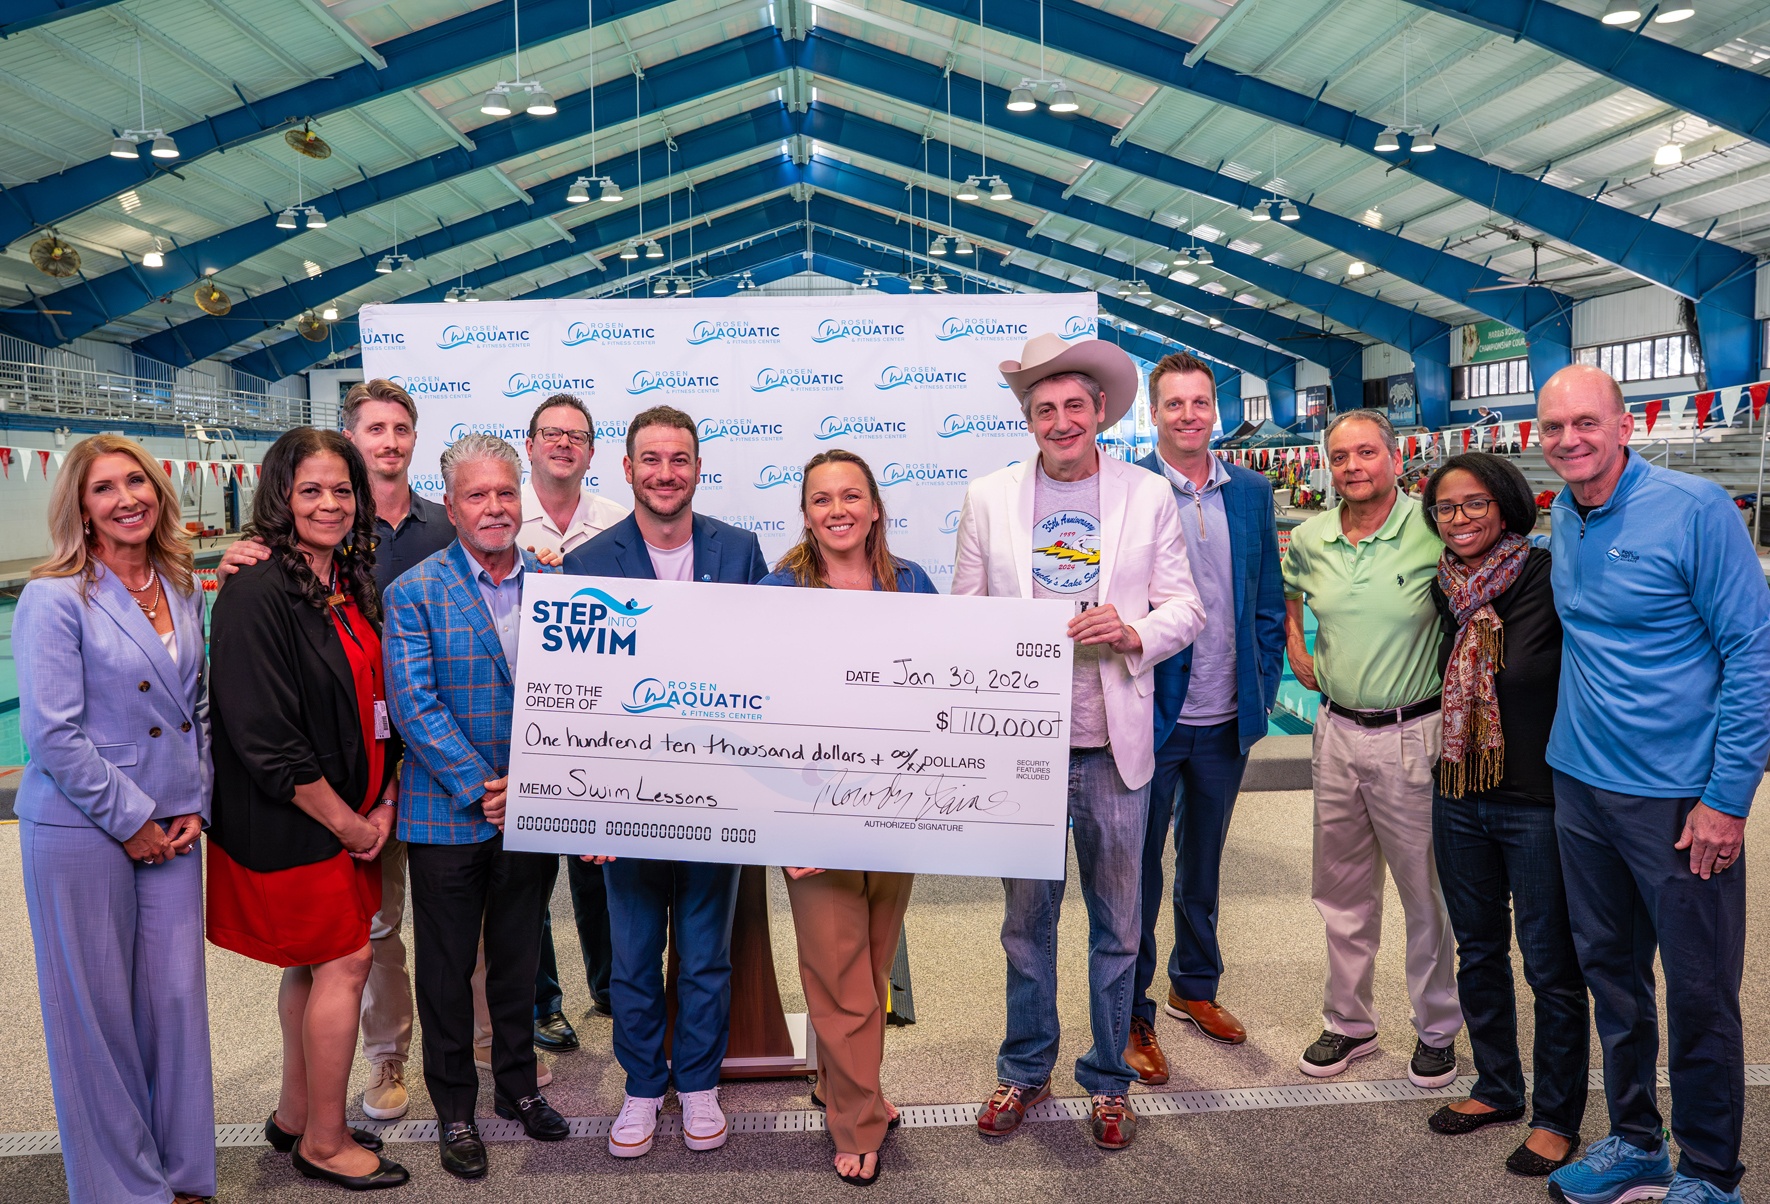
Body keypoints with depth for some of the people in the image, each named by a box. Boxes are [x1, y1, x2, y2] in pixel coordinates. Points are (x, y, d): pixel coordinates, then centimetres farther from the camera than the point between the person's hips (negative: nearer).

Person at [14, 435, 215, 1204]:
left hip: (171, 826, 5)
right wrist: (131, 820, -12)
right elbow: (51, 732, -14)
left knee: (179, 996, 9)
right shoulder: (55, 597, -10)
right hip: (81, 830, -5)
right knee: (100, 1012, 6)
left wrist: (196, 804, 4)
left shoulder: (182, 590, 7)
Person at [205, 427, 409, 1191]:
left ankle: (296, 1116, 33)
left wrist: (383, 804, 1)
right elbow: (264, 739, -21)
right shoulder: (258, 596, -18)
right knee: (345, 962, -1)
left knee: (313, 962, 17)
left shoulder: (353, 588, 7)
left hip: (351, 818, 8)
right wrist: (345, 822, -15)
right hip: (291, 824, -8)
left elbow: (375, 703, 11)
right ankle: (324, 1143, 15)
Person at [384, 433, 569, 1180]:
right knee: (447, 971, 10)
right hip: (448, 817, -3)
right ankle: (454, 1110, 27)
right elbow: (413, 704, -13)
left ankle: (518, 1086, 36)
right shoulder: (415, 592, -7)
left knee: (519, 962, 17)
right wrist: (480, 789, -17)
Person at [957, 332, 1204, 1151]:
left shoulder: (1149, 497, 3)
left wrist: (1134, 632, -15)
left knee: (1117, 919, 10)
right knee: (1026, 913, 12)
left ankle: (1108, 1080, 29)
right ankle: (1025, 1069, 32)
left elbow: (1186, 608, 4)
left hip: (1114, 744, 0)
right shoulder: (988, 499, 5)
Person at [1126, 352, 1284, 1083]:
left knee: (1203, 863, 20)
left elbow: (1269, 601, 10)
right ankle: (1133, 1016, 22)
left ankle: (1196, 987, 40)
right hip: (1150, 714, -4)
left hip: (1227, 719, 4)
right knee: (1138, 867, 7)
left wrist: (1263, 689, 4)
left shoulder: (1252, 493, 5)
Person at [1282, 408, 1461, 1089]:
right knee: (1341, 891, 15)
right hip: (1337, 732, 5)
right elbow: (1287, 593, 24)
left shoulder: (1433, 533, -12)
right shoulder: (1308, 540, 3)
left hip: (1412, 735, -4)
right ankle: (1348, 1024, 31)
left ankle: (1437, 1030, 28)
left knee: (1426, 892, 8)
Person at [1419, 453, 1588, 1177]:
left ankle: (1557, 1116, 25)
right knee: (1478, 952, 18)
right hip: (1458, 800, 6)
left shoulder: (1549, 580, -14)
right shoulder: (1442, 590, 4)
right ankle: (1497, 1089, 36)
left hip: (1536, 803, -6)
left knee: (1551, 966, 8)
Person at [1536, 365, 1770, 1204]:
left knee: (1700, 996, 6)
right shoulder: (1560, 520, 6)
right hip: (1580, 786, 6)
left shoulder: (1695, 509, -13)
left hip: (1679, 797, -6)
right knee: (1610, 972, 16)